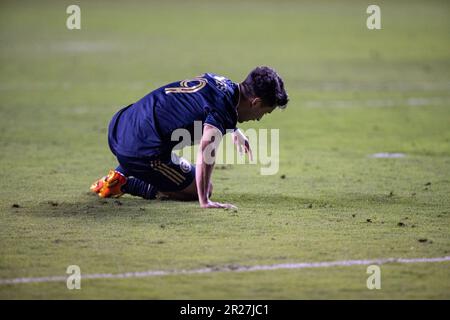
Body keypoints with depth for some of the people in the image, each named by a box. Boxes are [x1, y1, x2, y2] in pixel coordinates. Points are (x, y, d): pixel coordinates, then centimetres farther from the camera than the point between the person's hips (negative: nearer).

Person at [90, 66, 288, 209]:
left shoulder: (219, 81, 12)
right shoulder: (223, 107, -16)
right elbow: (206, 150, -31)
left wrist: (234, 130, 48)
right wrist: (205, 202, -33)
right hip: (143, 151, -9)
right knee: (200, 189, 6)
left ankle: (121, 174, 16)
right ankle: (125, 184, -1)